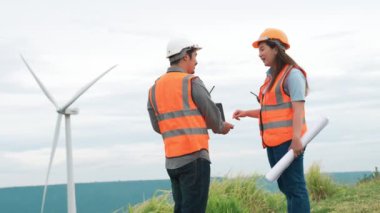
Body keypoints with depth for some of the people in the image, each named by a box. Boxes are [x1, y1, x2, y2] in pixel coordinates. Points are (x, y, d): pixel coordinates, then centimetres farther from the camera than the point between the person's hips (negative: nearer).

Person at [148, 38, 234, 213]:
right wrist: (220, 128, 21)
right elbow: (211, 114, 0)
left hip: (172, 160, 7)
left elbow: (157, 126, 14)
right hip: (194, 156, -7)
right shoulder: (191, 82, -6)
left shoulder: (155, 88, 11)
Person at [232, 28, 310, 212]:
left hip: (288, 140, -9)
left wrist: (296, 138, -23)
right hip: (273, 142, 9)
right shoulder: (272, 77, 19)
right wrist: (247, 113, 13)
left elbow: (298, 108, -15)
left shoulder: (292, 74, -7)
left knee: (295, 187, -9)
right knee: (286, 187, 11)